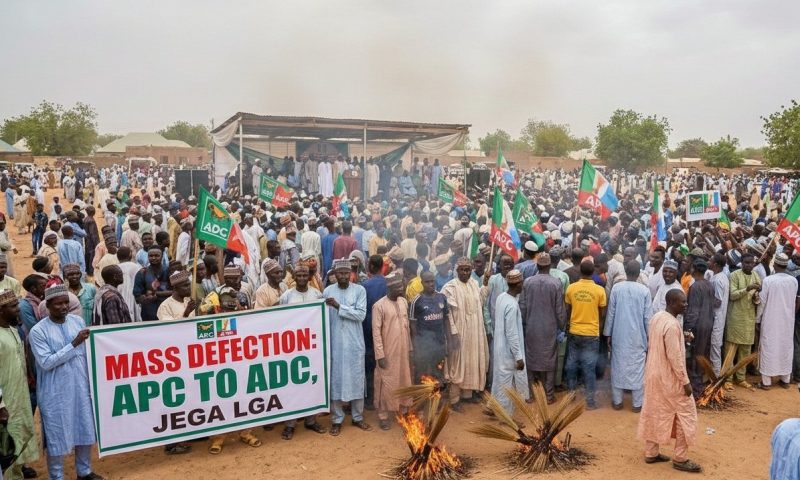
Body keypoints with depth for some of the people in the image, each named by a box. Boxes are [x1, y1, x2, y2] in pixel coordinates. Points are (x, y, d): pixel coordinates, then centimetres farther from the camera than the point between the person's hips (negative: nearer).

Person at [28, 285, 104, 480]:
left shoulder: (78, 321, 1)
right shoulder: (38, 331, -13)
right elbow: (46, 362, -20)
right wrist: (74, 344, -24)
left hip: (81, 387, 5)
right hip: (56, 393, -4)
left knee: (85, 430, 16)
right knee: (57, 435, 8)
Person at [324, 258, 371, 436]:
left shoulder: (360, 290, -3)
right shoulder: (327, 291, 1)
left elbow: (361, 315, -13)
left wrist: (339, 306, -19)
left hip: (355, 343, 0)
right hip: (335, 343, 0)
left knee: (357, 379, 8)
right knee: (336, 379, 5)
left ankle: (358, 417, 23)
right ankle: (336, 419, 17)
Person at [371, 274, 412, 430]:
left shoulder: (404, 302, 5)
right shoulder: (379, 306, -14)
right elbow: (376, 332, -14)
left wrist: (409, 348, 12)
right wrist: (380, 355, -16)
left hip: (403, 351, 6)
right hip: (388, 353, -5)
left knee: (404, 381, 14)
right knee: (387, 384, 3)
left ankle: (403, 411, 29)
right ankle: (383, 415, 16)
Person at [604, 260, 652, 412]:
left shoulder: (616, 288, -6)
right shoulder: (645, 290, -8)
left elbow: (611, 313, -2)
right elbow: (647, 317, -4)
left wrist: (608, 334, 6)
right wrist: (649, 338, 6)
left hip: (619, 335, 1)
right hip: (638, 337, -1)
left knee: (618, 367, 10)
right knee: (638, 369, 8)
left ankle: (617, 401, 18)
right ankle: (637, 404, 14)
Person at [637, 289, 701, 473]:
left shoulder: (656, 317, 3)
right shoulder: (672, 325, -25)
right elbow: (675, 357, -24)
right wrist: (685, 381, -16)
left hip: (653, 374, 9)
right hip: (669, 378, -9)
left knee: (653, 412, 15)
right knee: (686, 414, 5)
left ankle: (651, 453, 24)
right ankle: (680, 459, 12)